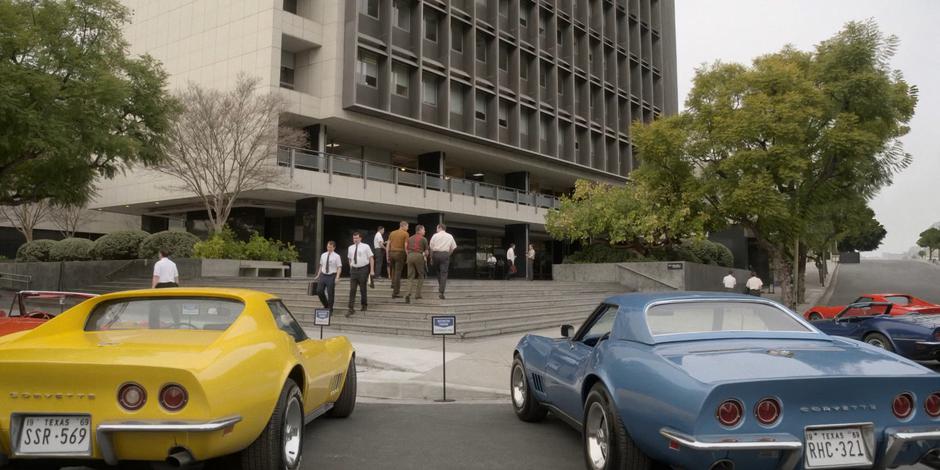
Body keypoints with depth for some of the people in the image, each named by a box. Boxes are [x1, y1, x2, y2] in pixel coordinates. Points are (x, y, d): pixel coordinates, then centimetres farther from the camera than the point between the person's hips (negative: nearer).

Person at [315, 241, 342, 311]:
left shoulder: (336, 256, -6)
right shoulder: (323, 255, 8)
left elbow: (339, 268, -8)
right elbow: (321, 266, 17)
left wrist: (337, 277, -18)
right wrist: (318, 275, 12)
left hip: (331, 276, -4)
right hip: (323, 275, 5)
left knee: (330, 293, 1)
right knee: (319, 291, 1)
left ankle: (330, 309, 16)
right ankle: (325, 305, 24)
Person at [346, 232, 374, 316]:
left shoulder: (365, 247, -4)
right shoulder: (350, 248, 8)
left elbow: (371, 258, -4)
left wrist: (372, 270, -9)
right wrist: (351, 268, 13)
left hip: (363, 269, -3)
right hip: (354, 270, 3)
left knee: (363, 289, 7)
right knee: (352, 289, -3)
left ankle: (364, 305, 27)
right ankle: (351, 308, -4)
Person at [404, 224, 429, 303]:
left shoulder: (410, 238, 19)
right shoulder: (423, 239, 3)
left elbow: (406, 249, 15)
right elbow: (426, 251, 5)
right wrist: (425, 257, 24)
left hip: (410, 256, 4)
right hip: (419, 256, -4)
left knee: (410, 277, 3)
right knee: (421, 276, 13)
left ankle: (409, 294, -18)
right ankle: (418, 294, 10)